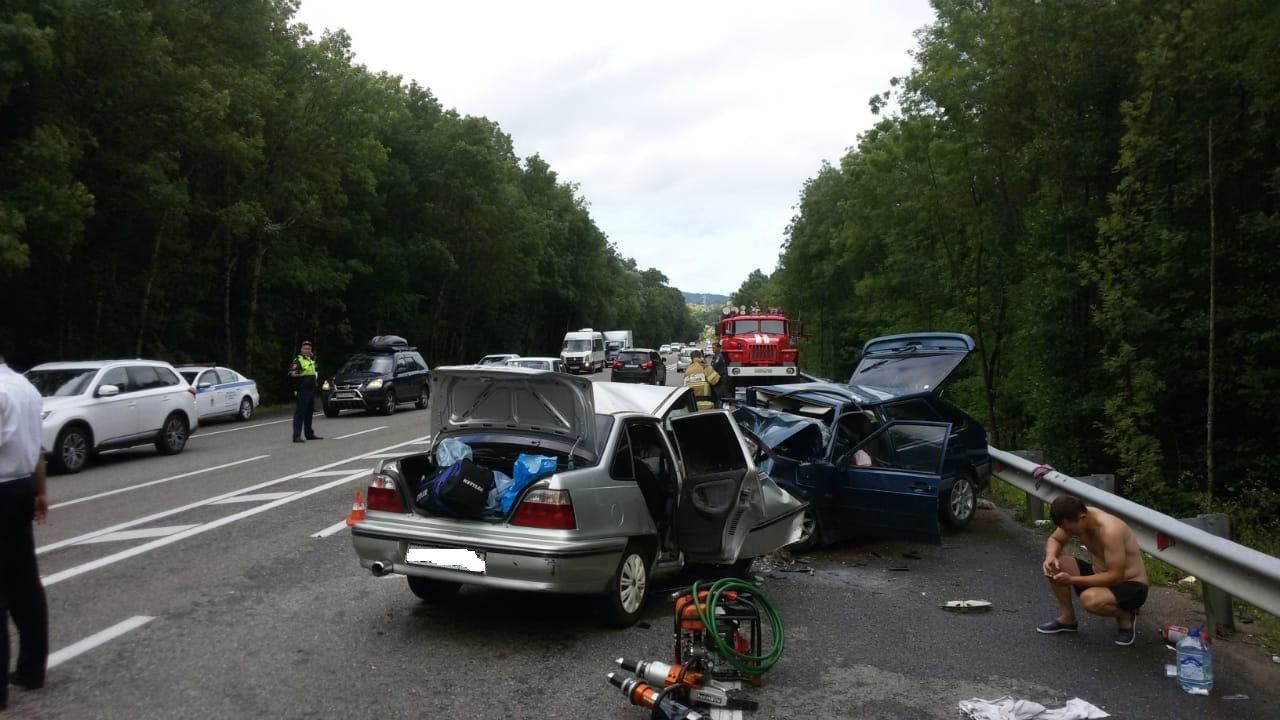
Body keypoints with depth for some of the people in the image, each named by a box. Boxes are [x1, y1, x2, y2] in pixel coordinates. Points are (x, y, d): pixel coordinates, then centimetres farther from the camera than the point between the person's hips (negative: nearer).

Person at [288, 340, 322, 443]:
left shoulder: (311, 359, 17)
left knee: (309, 413, 14)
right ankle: (297, 436, -12)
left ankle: (309, 434, 22)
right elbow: (291, 373, -22)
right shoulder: (298, 360, -9)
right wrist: (293, 374, -43)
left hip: (311, 390, 8)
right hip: (302, 391, -8)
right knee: (300, 413, -10)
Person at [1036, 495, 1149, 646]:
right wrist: (1050, 557, -17)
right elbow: (1054, 540, 7)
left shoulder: (1109, 530, -32)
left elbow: (1115, 577, -31)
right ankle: (1067, 618, 8)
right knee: (1055, 565, -9)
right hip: (1100, 575, 8)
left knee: (1089, 599, -36)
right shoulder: (1075, 518, -10)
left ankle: (1125, 617, -3)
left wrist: (1071, 580, -31)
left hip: (1130, 586, -8)